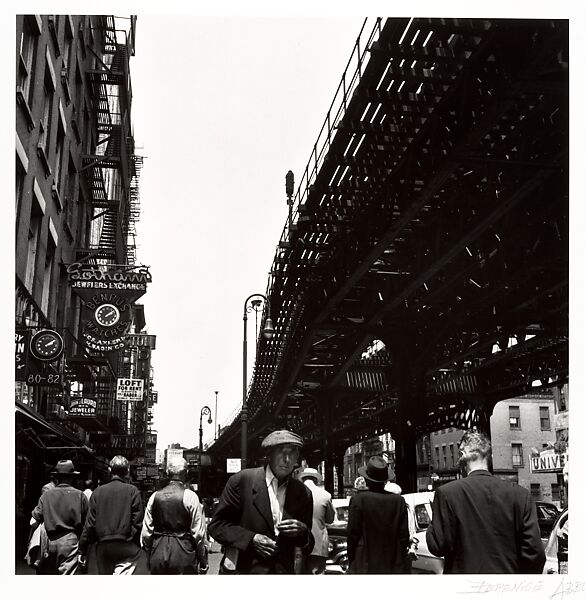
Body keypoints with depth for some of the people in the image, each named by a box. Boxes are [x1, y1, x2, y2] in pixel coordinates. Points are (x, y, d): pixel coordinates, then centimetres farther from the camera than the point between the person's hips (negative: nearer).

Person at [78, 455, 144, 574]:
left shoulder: (98, 491, 2)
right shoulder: (132, 491, -4)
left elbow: (90, 523, 2)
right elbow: (137, 522, -8)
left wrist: (82, 550, 8)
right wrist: (138, 546, 3)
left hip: (103, 547, 4)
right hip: (126, 547, -3)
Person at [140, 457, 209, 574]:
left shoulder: (155, 496, 3)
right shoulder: (190, 497, -8)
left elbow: (146, 532, 6)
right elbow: (199, 533, -9)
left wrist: (148, 555, 19)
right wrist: (203, 562, 0)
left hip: (158, 553, 4)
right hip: (183, 554, -4)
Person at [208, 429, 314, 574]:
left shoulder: (303, 494, 4)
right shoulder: (241, 480, -6)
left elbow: (307, 549, 9)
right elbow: (217, 524, -4)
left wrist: (303, 532, -13)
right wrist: (251, 539, -16)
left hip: (284, 571, 3)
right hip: (242, 569, -2)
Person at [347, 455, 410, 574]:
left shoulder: (358, 500, -8)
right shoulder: (399, 501, 0)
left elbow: (352, 535, -4)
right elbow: (404, 536, 3)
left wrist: (351, 562, 8)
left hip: (365, 567, -3)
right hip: (394, 567, 3)